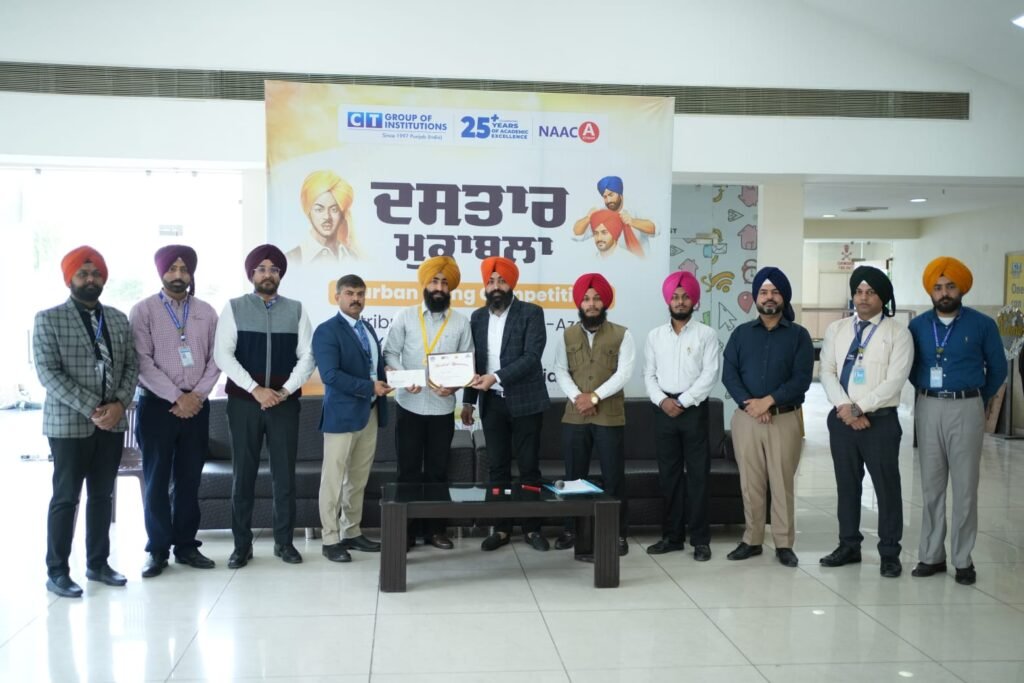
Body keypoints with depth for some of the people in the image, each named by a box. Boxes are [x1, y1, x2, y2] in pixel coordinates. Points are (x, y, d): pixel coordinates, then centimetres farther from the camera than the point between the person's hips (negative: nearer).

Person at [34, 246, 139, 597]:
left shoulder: (118, 319, 10)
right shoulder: (48, 319, -4)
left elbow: (132, 365, 7)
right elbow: (48, 373, -12)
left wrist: (119, 404, -10)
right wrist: (91, 408, -18)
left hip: (112, 422, 5)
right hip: (69, 423, -4)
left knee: (102, 495, 11)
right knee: (65, 498, 2)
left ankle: (98, 563, 22)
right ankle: (57, 571, 11)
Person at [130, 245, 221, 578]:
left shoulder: (206, 312, 9)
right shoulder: (143, 310, -1)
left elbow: (215, 359, 5)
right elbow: (143, 362, -9)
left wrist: (197, 395, -9)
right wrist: (177, 397, -14)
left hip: (196, 406, 3)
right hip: (157, 405, -3)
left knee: (189, 479, 8)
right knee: (156, 479, 2)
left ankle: (186, 545, 17)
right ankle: (158, 549, 11)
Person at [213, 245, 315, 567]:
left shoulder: (296, 309, 6)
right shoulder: (234, 308, 2)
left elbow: (307, 356, 2)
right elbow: (222, 355, -7)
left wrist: (284, 391, -10)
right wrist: (255, 389, -15)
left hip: (285, 403, 1)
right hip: (244, 402, -1)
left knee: (284, 474, 4)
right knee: (243, 475, 4)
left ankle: (284, 541, 15)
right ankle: (242, 544, 13)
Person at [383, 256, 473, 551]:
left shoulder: (460, 322, 4)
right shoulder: (405, 316, 2)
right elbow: (390, 353, -1)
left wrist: (454, 385, -15)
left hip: (442, 407, 1)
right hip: (410, 405, -1)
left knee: (438, 470, 9)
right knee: (408, 470, 4)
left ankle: (435, 528, 19)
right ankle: (406, 530, 13)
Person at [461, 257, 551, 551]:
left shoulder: (531, 313, -6)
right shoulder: (478, 316, 9)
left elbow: (531, 357, -16)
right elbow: (474, 360, 13)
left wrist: (496, 377, -23)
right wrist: (469, 400, 10)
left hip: (525, 401, -4)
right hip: (492, 403, 4)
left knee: (529, 466, 3)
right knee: (497, 466, 8)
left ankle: (532, 527, 13)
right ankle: (502, 527, 16)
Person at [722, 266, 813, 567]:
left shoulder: (798, 335, 4)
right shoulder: (741, 333, 9)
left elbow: (802, 379, -6)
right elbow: (728, 374, 1)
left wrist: (768, 401, -15)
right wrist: (748, 403, -14)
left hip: (785, 418, -2)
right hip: (746, 417, 2)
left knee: (782, 482, 1)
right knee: (750, 483, 6)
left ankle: (784, 544, 10)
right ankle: (752, 540, 16)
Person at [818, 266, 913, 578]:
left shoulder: (897, 333, -3)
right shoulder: (836, 329, 9)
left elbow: (894, 381, -12)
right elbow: (826, 372, 3)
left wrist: (859, 408, -15)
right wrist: (844, 407, -11)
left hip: (880, 421, -4)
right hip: (841, 419, 4)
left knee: (886, 487, 2)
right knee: (846, 484, 12)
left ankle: (889, 553, 13)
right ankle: (849, 546, 24)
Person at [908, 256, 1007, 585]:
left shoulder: (982, 324, -3)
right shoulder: (917, 326, 4)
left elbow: (998, 368, 7)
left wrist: (978, 399, 11)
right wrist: (927, 393, 10)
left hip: (966, 410, -2)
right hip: (928, 408, 2)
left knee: (965, 487, 2)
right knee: (931, 485, 7)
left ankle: (963, 559, 10)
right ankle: (931, 555, 15)